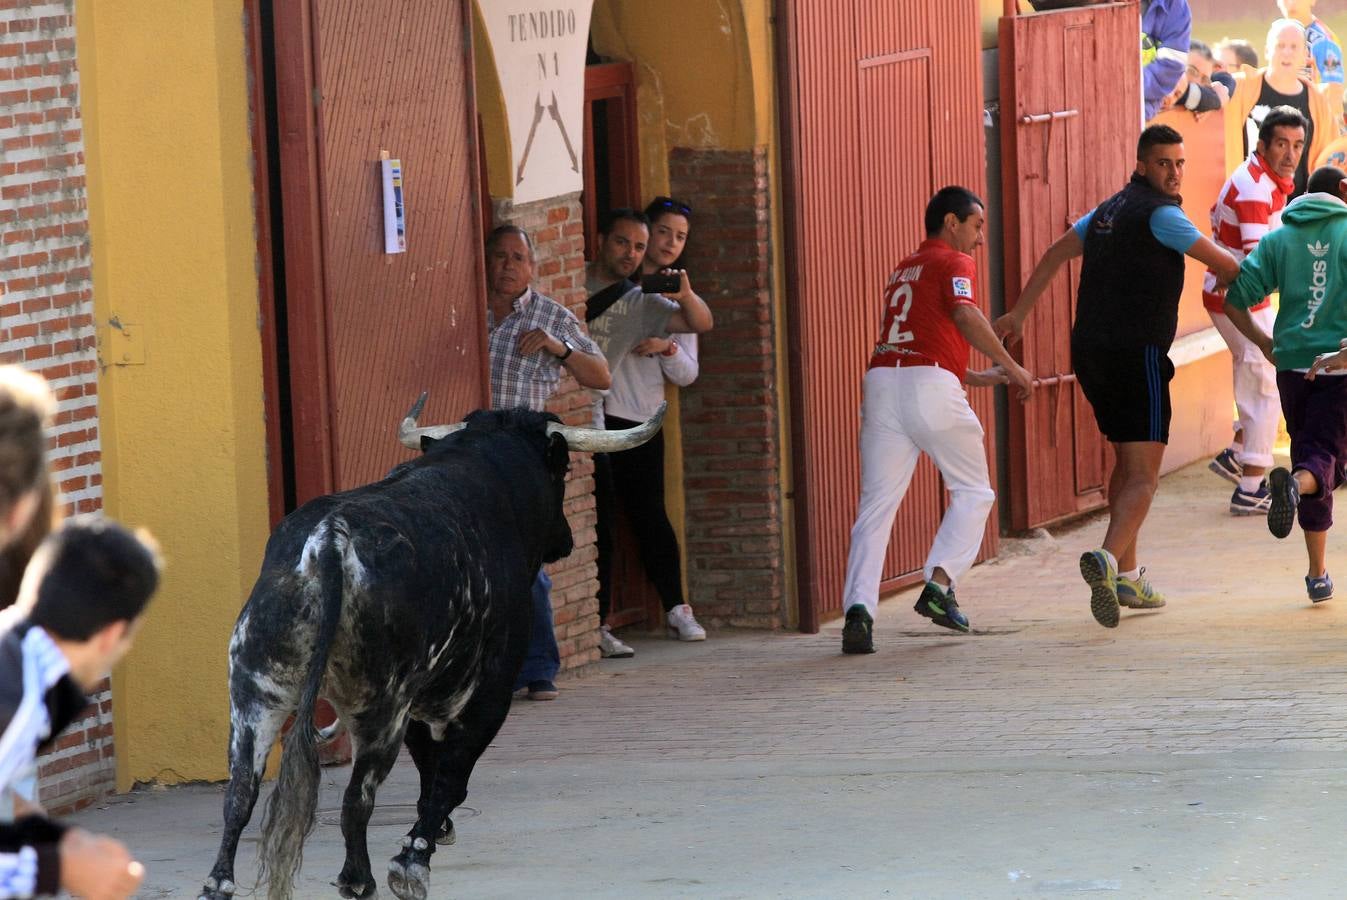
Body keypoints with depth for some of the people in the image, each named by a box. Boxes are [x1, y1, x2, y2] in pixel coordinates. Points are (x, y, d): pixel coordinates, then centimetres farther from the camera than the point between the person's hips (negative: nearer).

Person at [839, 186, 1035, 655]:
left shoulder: (903, 271, 30)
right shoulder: (954, 262, 7)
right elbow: (965, 315, -13)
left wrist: (976, 378, 34)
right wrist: (1010, 366, -6)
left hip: (881, 380, 6)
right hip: (931, 387, -6)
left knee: (877, 505, 1)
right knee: (973, 493, 11)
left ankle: (858, 607, -16)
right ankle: (940, 584, -6)